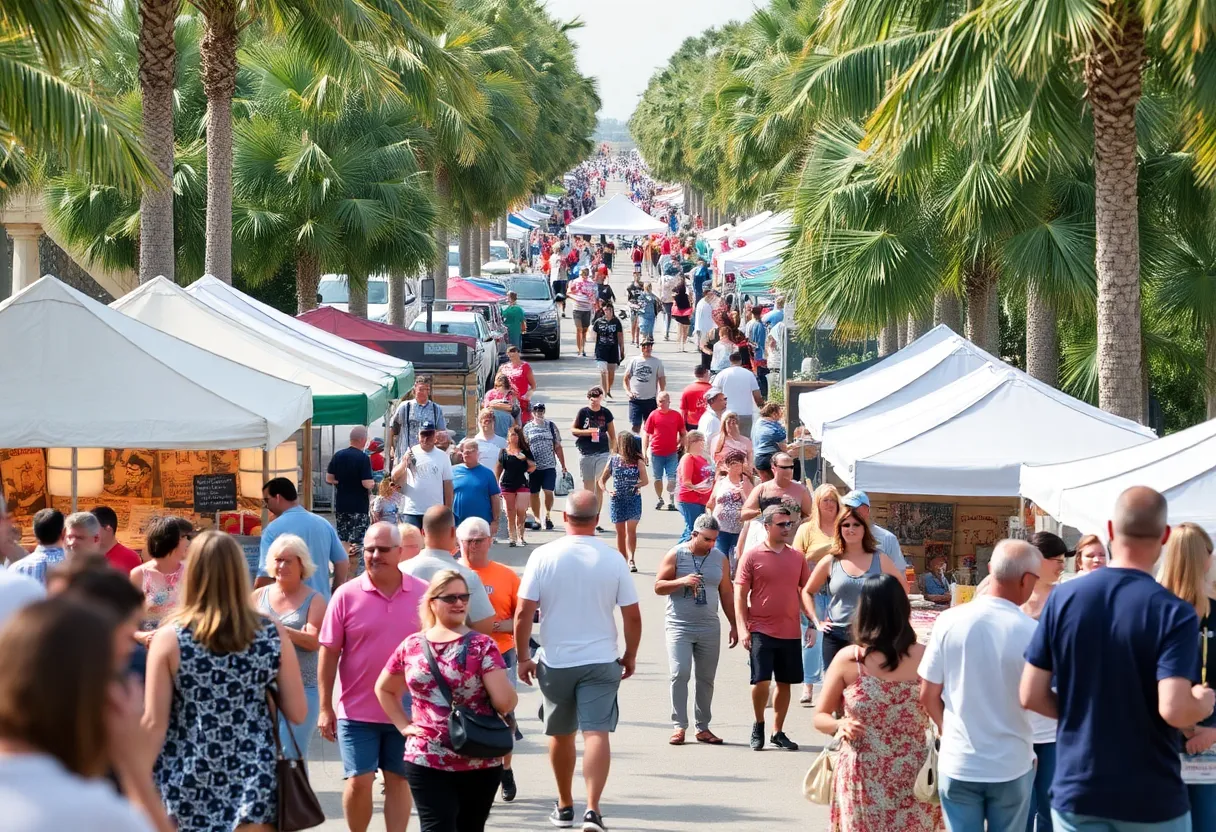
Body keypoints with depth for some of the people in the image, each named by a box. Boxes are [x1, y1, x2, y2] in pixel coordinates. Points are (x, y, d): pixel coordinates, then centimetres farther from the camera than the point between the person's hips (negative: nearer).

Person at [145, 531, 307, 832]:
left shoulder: (169, 638, -8)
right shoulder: (273, 635, -2)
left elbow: (154, 724, -8)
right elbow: (298, 713, 2)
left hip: (187, 788, -1)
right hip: (254, 782, 1)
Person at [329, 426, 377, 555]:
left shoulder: (338, 456, 3)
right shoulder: (364, 458, -14)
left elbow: (329, 479, 6)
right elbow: (367, 484, -19)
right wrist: (372, 482, 2)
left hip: (340, 504, 6)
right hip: (359, 506, -6)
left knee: (341, 540, 13)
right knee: (356, 541, -2)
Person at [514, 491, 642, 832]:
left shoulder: (544, 556, -7)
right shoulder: (613, 559, -5)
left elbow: (523, 614, -9)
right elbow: (633, 616, -2)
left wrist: (524, 657, 2)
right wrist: (630, 656, 12)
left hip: (555, 662, 1)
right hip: (600, 661, -1)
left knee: (561, 735, 16)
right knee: (596, 732, -5)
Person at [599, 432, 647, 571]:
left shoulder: (638, 461, -3)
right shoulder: (613, 460, 3)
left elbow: (645, 480, -5)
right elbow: (602, 480, 9)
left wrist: (639, 485, -25)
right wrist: (606, 490, -9)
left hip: (634, 498, -3)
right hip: (617, 500, 3)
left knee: (631, 529, -15)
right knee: (620, 532, 10)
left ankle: (631, 559, -22)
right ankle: (623, 560, 19)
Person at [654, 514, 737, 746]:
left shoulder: (719, 557, 8)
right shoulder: (676, 555, -3)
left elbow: (726, 594, 14)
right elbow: (658, 586, -3)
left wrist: (733, 625, 12)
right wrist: (681, 581, -21)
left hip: (709, 627, 4)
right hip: (679, 625, -3)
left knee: (706, 678, 6)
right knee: (680, 674, -12)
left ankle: (703, 727, 13)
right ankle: (679, 726, -7)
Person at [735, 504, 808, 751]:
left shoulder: (797, 557, 8)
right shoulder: (752, 556, -3)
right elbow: (740, 595, -3)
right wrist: (743, 628, -10)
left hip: (790, 633, 4)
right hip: (761, 631, -4)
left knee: (785, 683, 9)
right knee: (761, 681, -10)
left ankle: (777, 732, 21)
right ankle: (758, 725, 14)